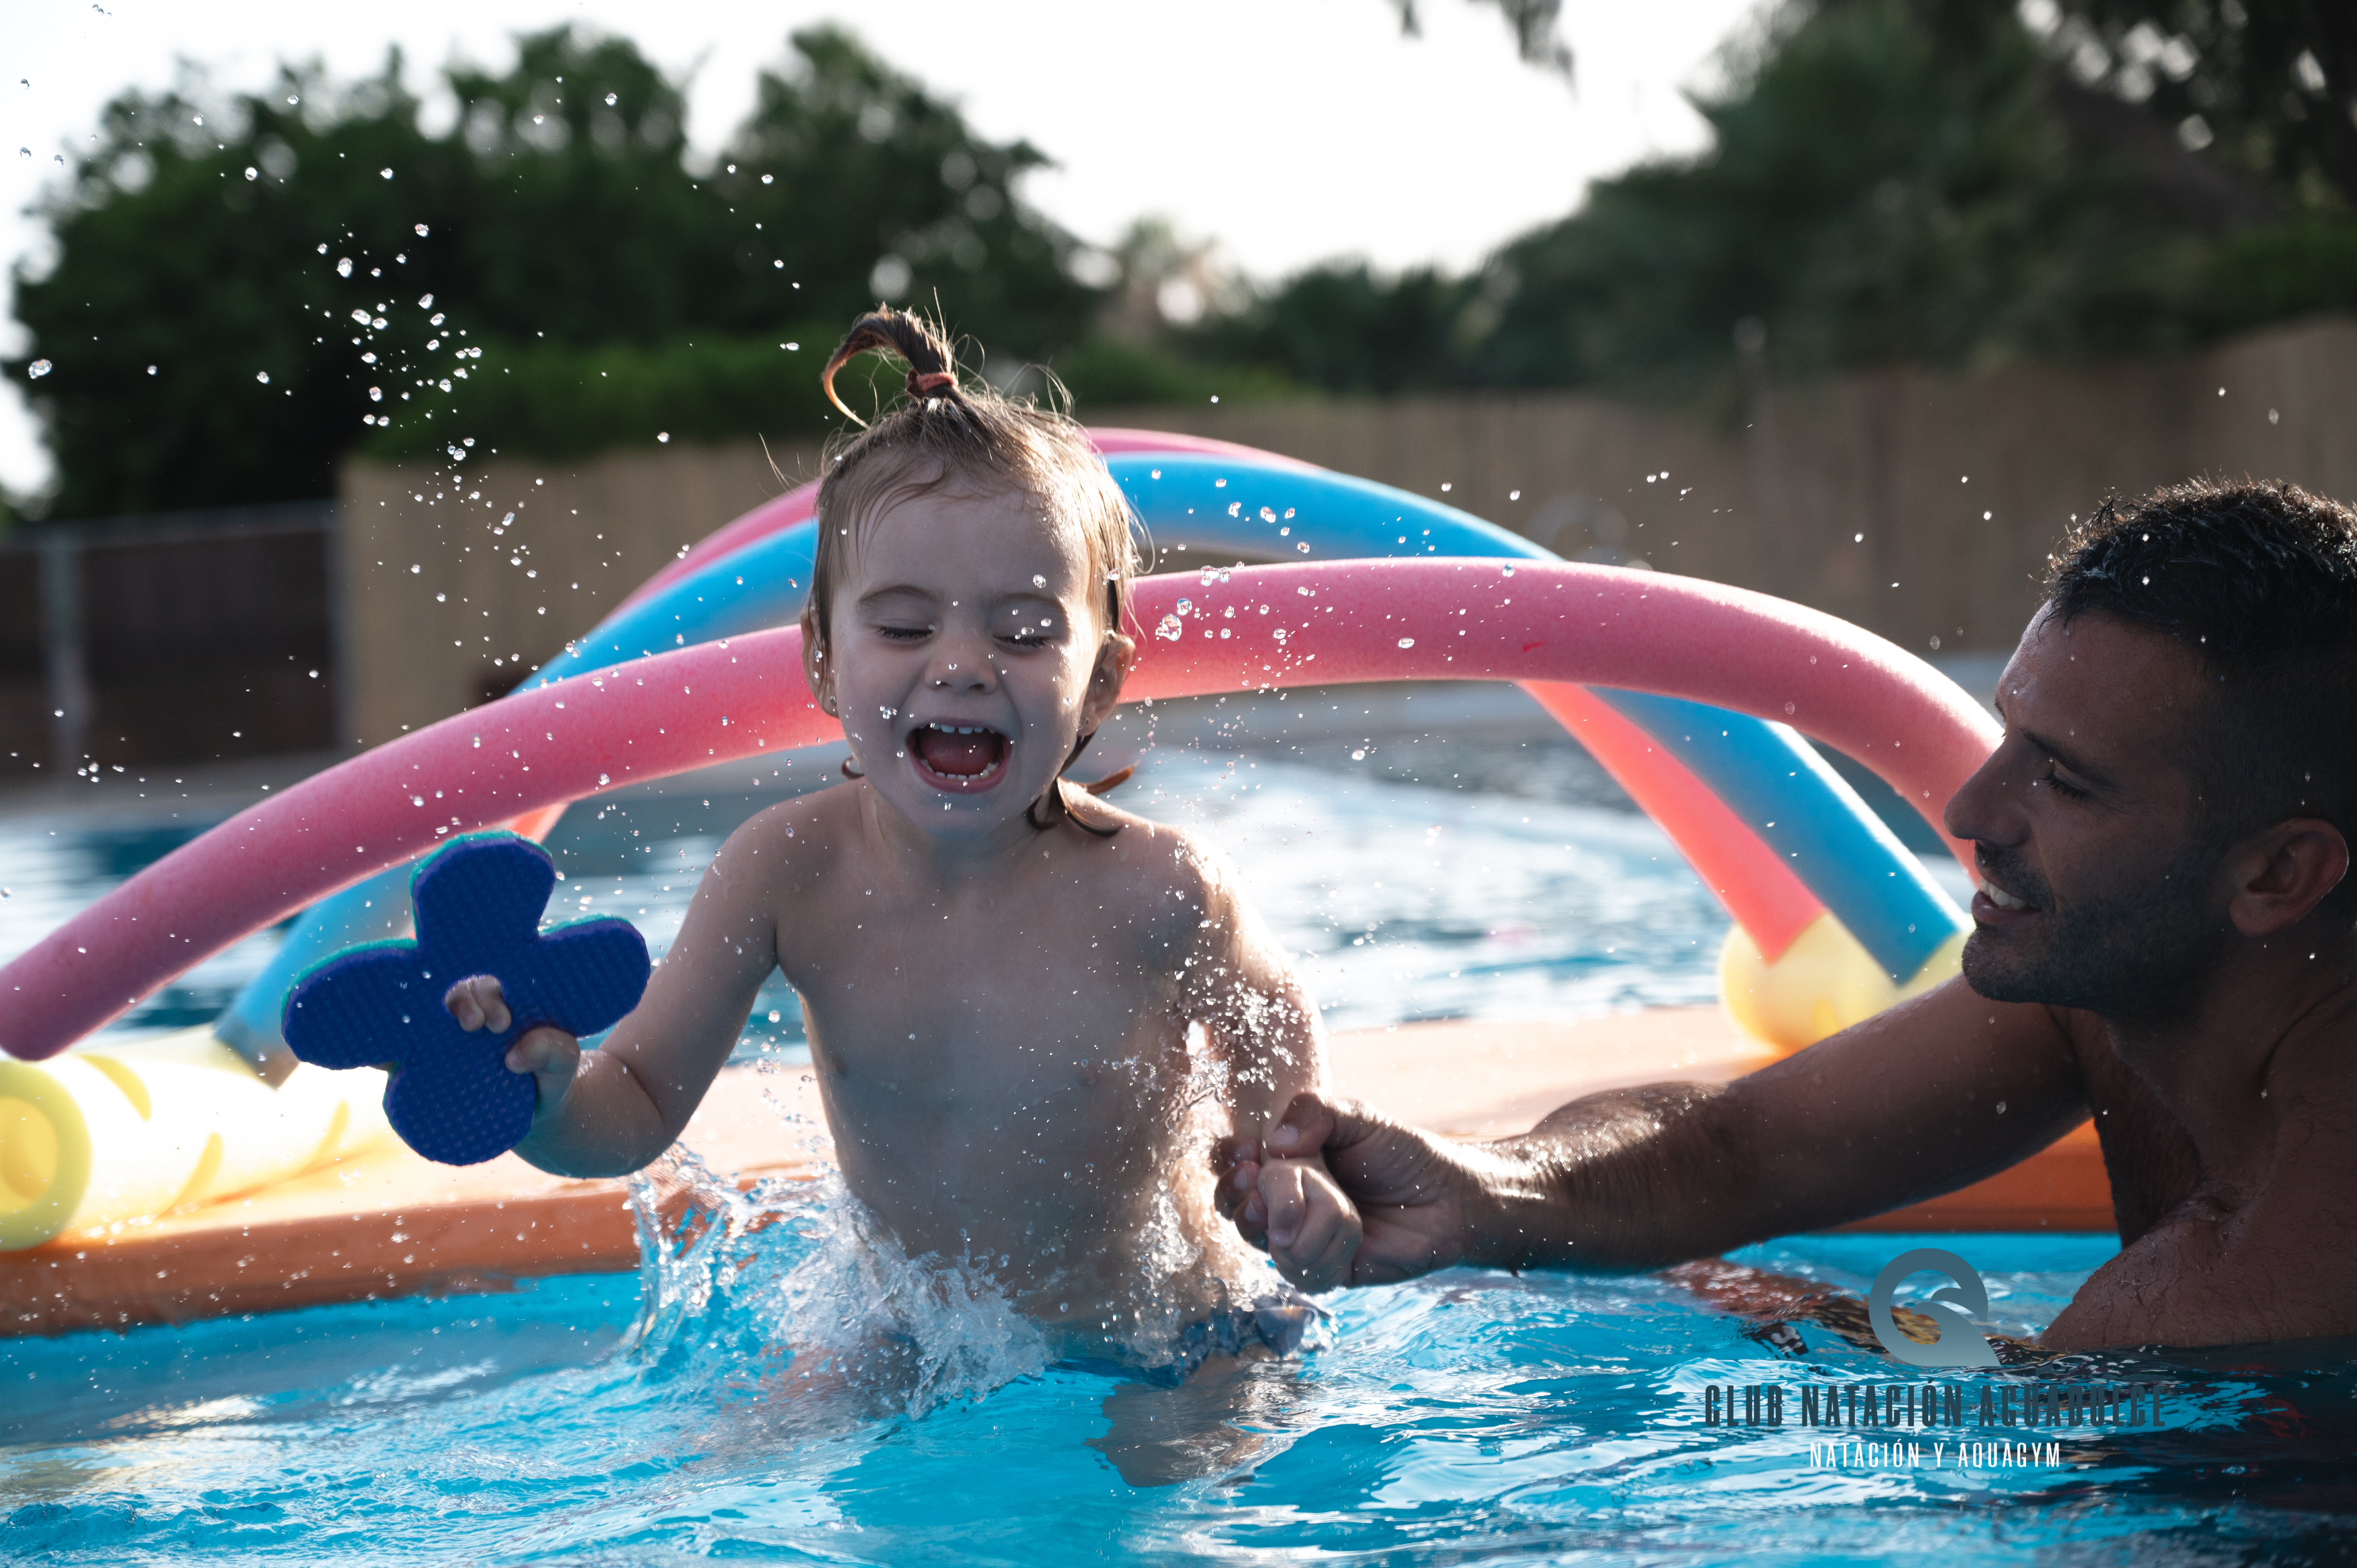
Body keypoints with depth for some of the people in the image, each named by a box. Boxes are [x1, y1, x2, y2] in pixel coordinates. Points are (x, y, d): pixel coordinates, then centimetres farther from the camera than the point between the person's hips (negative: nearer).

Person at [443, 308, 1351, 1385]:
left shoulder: (1150, 892, -22)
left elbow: (1275, 1037, 0)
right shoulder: (789, 873, -17)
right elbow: (637, 1113, -14)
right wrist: (548, 1098, -34)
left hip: (1175, 1350, -2)